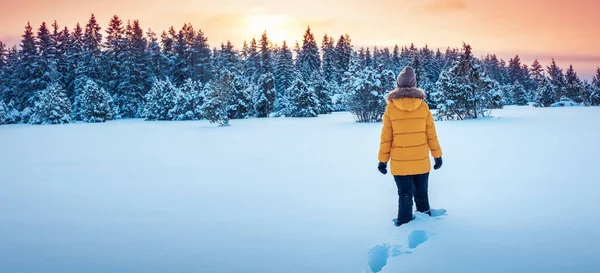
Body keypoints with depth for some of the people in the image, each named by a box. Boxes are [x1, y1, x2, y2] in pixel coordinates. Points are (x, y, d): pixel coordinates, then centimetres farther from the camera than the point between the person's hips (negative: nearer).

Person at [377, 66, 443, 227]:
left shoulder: (391, 107, -8)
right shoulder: (423, 106, -5)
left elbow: (386, 137, -5)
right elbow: (431, 134, 0)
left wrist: (383, 160, 4)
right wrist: (437, 155, 11)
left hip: (399, 163, -1)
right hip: (421, 161, 2)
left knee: (404, 197, 8)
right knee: (422, 195, 17)